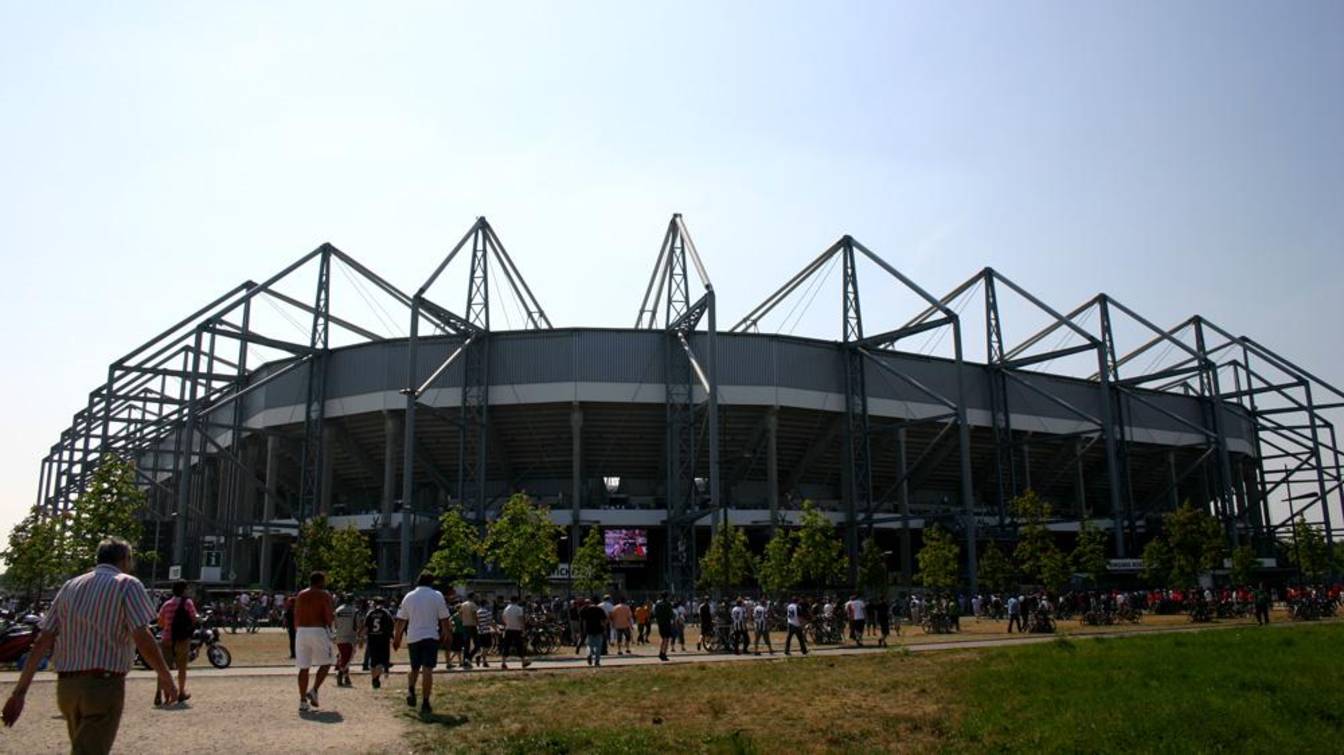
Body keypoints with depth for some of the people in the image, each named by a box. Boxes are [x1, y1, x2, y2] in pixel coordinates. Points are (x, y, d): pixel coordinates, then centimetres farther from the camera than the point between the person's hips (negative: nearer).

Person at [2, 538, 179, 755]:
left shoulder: (70, 587, 13)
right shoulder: (127, 585, -5)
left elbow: (41, 642, 8)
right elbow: (143, 639, -14)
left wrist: (19, 691, 8)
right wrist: (166, 678, -4)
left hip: (66, 686, 7)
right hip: (104, 685, -7)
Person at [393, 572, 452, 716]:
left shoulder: (408, 596, 5)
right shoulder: (437, 596, -3)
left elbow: (401, 620, 7)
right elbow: (444, 619, -3)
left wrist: (396, 639, 15)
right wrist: (447, 634, 8)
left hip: (413, 638, 3)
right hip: (430, 637, -3)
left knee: (414, 668, 19)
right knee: (427, 669, -3)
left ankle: (411, 691, -5)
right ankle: (425, 704, -6)